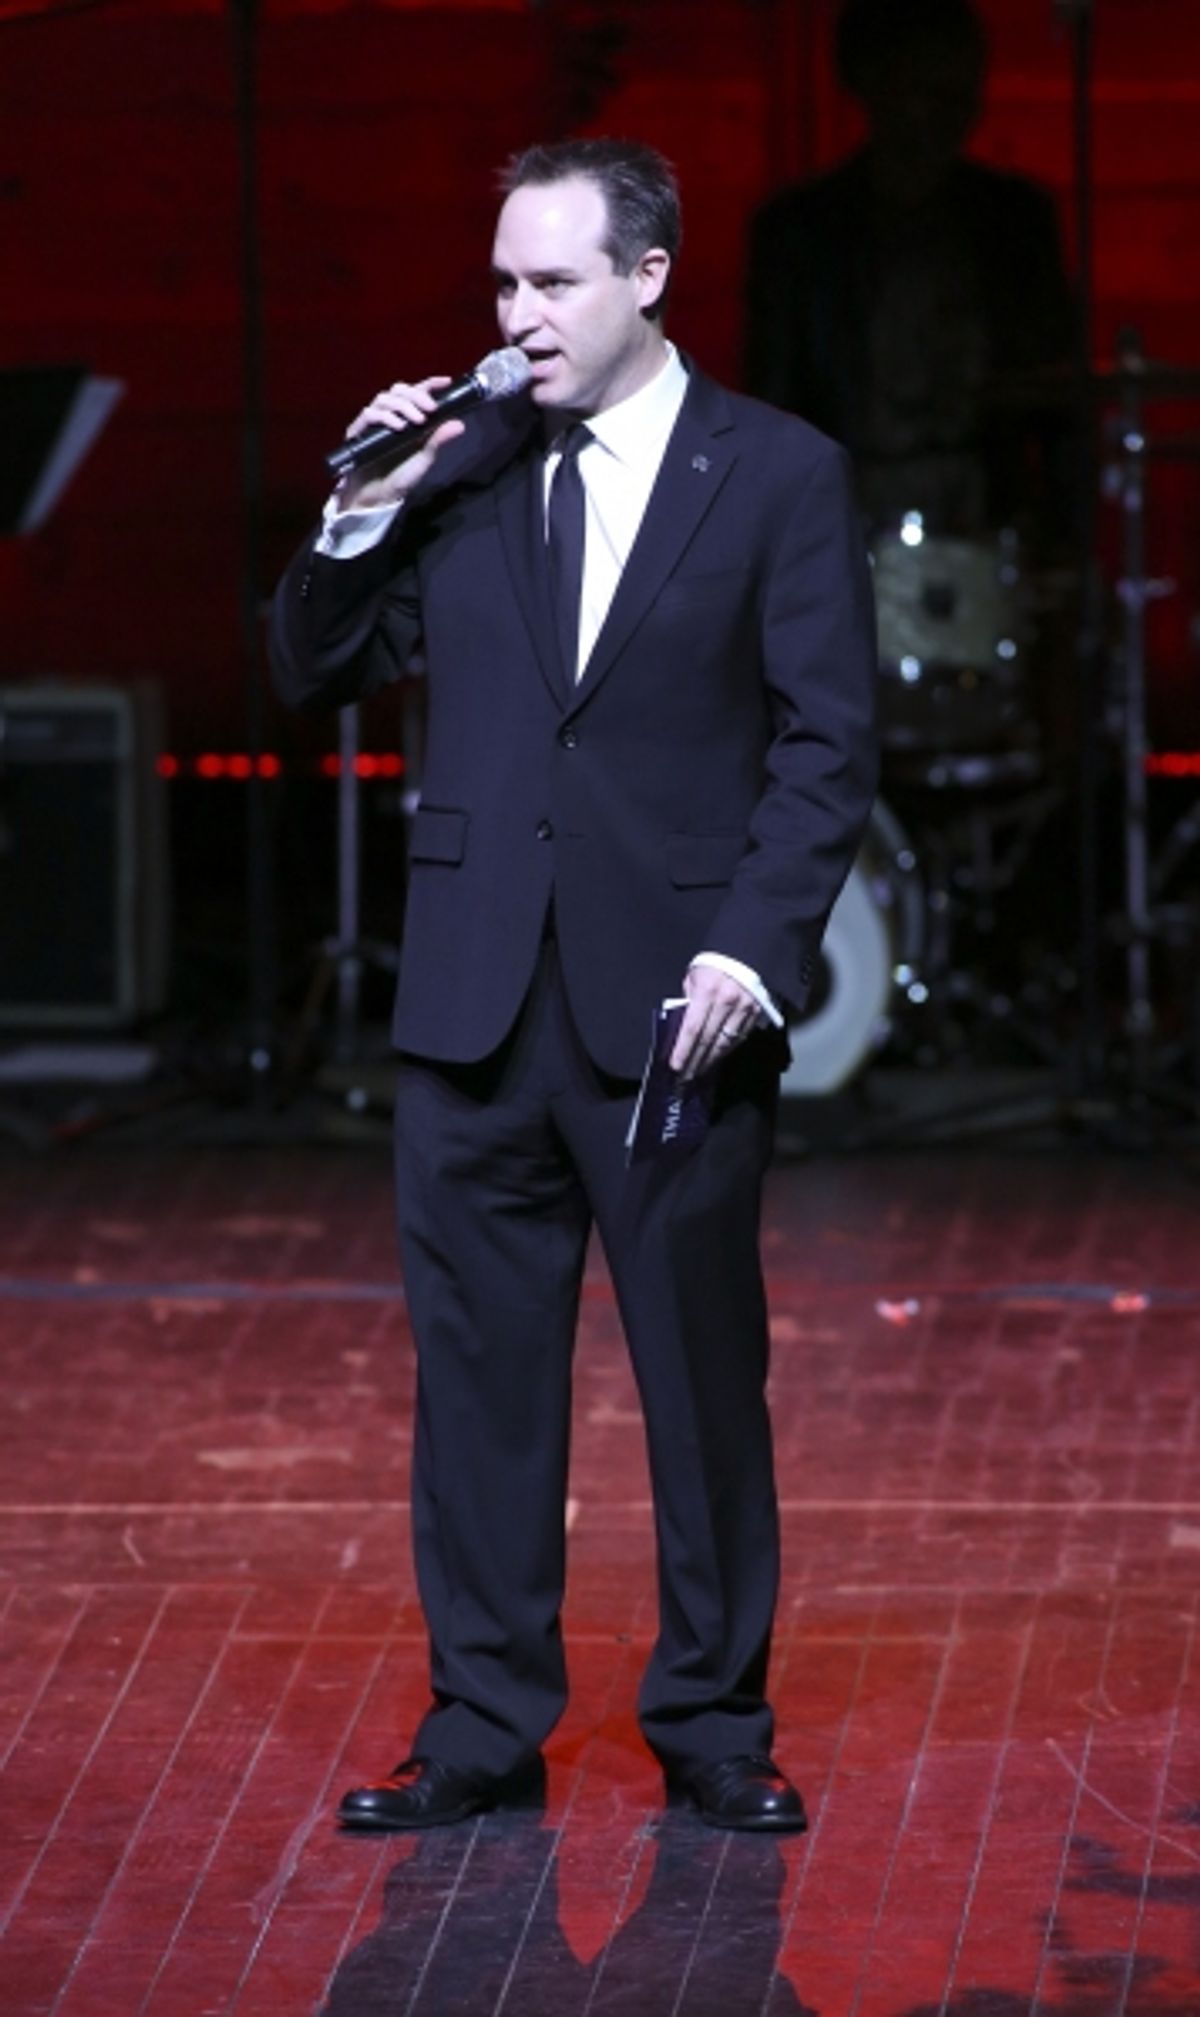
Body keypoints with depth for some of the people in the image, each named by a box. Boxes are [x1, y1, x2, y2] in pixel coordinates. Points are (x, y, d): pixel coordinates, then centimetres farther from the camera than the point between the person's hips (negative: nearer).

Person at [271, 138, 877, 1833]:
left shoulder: (779, 476, -1)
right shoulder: (464, 468, 8)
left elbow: (829, 743, -3)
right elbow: (316, 674, 11)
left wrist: (753, 949, -13)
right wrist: (364, 514, -5)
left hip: (674, 1005, -3)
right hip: (478, 995, 3)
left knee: (706, 1373, 5)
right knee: (477, 1371, 7)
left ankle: (714, 1726, 17)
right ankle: (483, 1729, 15)